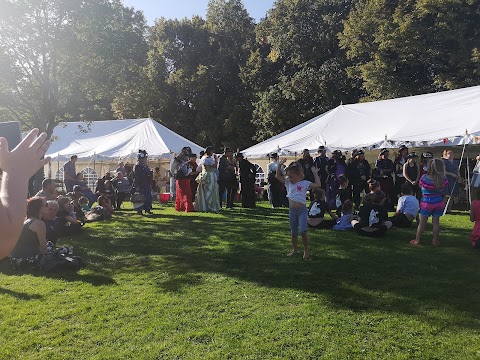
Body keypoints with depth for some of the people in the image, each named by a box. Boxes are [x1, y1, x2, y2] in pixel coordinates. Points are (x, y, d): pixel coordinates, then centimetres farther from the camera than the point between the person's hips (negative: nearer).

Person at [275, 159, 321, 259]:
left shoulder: (304, 183, -5)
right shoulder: (288, 183, 7)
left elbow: (318, 185, -12)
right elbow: (278, 176, 8)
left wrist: (315, 173, -11)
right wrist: (280, 165, -3)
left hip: (302, 210, -5)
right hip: (292, 210, 5)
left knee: (303, 231, -12)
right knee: (293, 232, 15)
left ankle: (306, 250, 6)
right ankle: (294, 249, 30)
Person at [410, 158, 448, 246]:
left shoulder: (424, 178, -17)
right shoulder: (443, 179, -11)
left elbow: (421, 186, -1)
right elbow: (444, 190, 1)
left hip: (427, 203, -2)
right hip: (439, 202, 2)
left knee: (422, 222, 7)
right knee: (436, 222, 12)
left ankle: (417, 240, 14)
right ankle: (435, 240, 19)